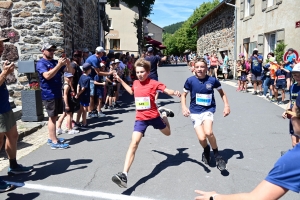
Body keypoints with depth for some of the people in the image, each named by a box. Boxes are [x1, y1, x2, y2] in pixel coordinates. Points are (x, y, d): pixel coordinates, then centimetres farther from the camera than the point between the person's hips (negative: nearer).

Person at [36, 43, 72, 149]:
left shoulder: (56, 62, 14)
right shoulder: (41, 63, -7)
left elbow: (71, 72, 7)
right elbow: (47, 76, -25)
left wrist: (68, 64, -13)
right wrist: (59, 65, -28)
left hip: (58, 94, 8)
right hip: (49, 95, -8)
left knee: (54, 117, 13)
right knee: (52, 118, -6)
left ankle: (51, 138, 23)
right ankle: (55, 142, -3)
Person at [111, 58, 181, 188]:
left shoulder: (153, 83, -12)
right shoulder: (135, 83, 3)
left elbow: (166, 90, -16)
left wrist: (174, 93, -39)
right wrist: (121, 81, 22)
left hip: (154, 116, -1)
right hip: (140, 118, 1)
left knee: (167, 133, 25)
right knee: (134, 143, -17)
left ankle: (164, 113, 55)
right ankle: (124, 175, -22)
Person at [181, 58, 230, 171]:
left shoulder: (212, 80, -7)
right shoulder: (190, 81, -8)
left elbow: (221, 92, 10)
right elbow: (184, 95, 6)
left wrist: (226, 105, 2)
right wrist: (184, 107, -9)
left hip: (208, 110, -1)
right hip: (195, 112, 1)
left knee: (208, 132, -27)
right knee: (201, 138, -10)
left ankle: (217, 154, 1)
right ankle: (206, 150, 29)